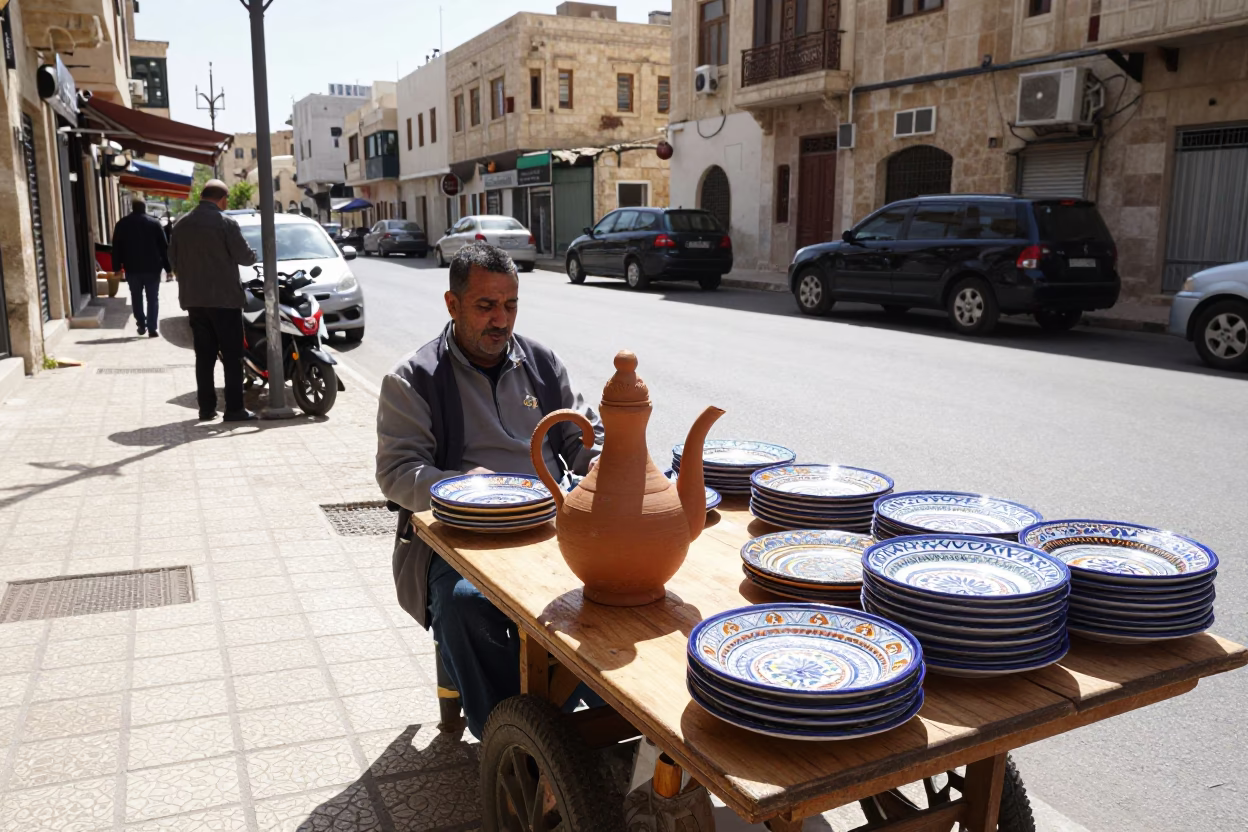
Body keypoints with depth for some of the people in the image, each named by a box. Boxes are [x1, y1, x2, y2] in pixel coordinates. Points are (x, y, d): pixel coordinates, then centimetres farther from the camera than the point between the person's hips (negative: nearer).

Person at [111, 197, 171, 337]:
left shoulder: (122, 224, 3)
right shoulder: (155, 223, -1)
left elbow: (116, 247, 3)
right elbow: (164, 246, -2)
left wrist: (117, 267, 7)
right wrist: (168, 267, 2)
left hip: (132, 268, 1)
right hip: (152, 267, -1)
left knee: (136, 298, 15)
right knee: (153, 299, 1)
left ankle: (141, 325, 16)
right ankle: (152, 328, -5)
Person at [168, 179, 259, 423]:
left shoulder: (181, 225, 7)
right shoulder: (225, 222, -10)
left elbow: (173, 258, 12)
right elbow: (244, 256, -10)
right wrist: (253, 256, 12)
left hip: (194, 299, 6)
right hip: (224, 298, -6)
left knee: (204, 355, 10)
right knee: (232, 355, -2)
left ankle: (206, 407, 11)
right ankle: (234, 408, -4)